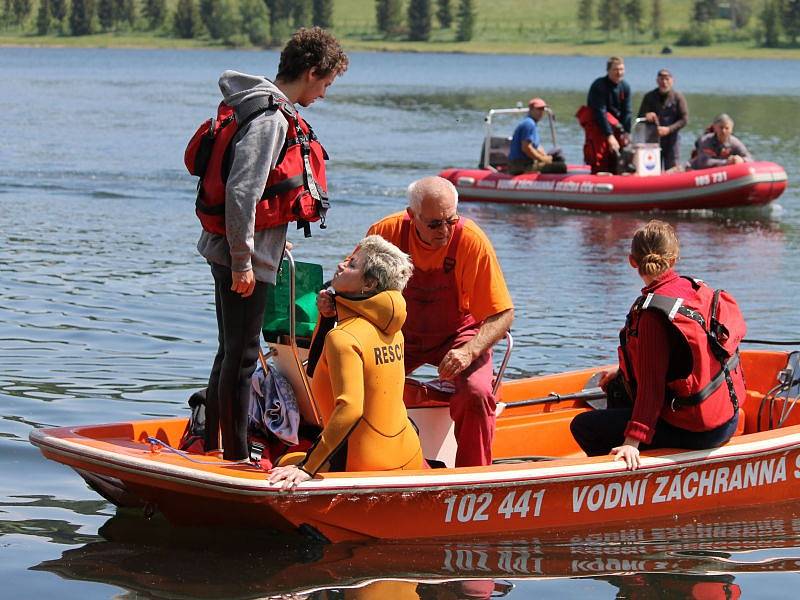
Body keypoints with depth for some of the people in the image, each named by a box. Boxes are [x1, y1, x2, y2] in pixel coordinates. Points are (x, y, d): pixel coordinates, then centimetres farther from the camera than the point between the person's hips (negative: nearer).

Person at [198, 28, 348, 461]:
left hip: (232, 250, 10)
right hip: (244, 257, -10)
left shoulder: (255, 106, 13)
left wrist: (271, 240, 23)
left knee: (231, 352, 18)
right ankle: (236, 458, 4)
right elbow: (241, 192, -25)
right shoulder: (270, 119, -19)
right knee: (241, 357, -2)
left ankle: (210, 446, 28)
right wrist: (243, 261, -21)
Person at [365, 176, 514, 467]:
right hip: (402, 335, 2)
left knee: (476, 393, -30)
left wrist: (469, 352, -32)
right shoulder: (387, 232, -16)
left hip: (457, 336, -2)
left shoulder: (471, 240, -22)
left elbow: (503, 314, -16)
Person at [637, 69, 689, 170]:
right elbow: (640, 117, 6)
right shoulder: (649, 97, 5)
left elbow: (684, 120, -4)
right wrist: (646, 116, -19)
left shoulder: (678, 97, 0)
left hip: (671, 139, -1)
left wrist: (668, 129, -18)